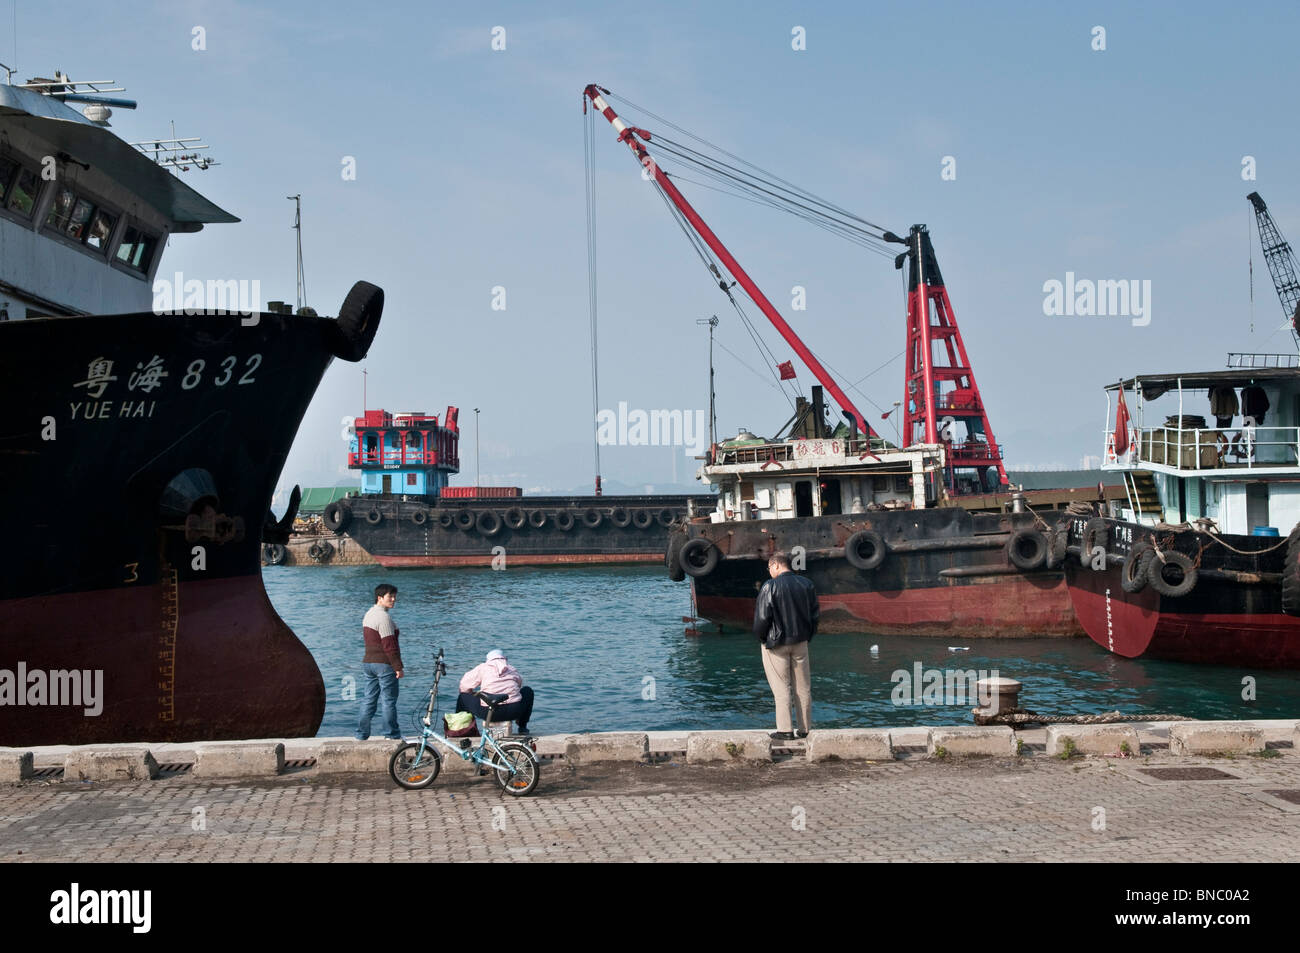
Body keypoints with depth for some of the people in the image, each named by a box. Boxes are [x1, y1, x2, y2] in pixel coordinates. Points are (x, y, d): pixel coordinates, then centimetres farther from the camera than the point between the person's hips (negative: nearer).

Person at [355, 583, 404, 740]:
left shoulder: (369, 614, 15)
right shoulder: (384, 617, -16)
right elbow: (389, 645, -20)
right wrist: (398, 667, -16)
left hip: (368, 662, 9)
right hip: (384, 664, -9)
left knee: (369, 699, 12)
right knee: (388, 701, -2)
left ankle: (361, 734, 13)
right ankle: (392, 735, 2)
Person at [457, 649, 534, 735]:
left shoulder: (482, 668, 12)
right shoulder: (512, 669, 19)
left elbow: (464, 686, 11)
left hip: (488, 713, -2)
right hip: (513, 711, 2)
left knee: (463, 697, 23)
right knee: (528, 691, 33)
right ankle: (522, 727, 33)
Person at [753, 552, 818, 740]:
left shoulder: (770, 586, -14)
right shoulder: (807, 585, 4)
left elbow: (762, 617, -14)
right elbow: (815, 614, 8)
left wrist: (761, 637, 2)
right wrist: (808, 636, 15)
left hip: (776, 643, -5)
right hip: (800, 642, 5)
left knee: (781, 687, 1)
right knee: (803, 687, 10)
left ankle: (784, 730, 0)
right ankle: (805, 729, 14)